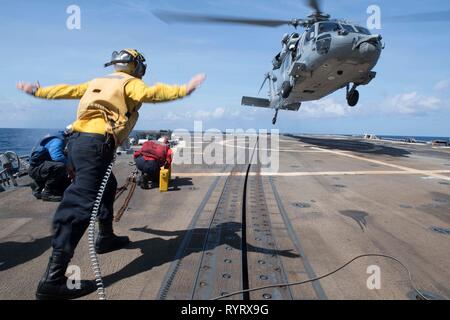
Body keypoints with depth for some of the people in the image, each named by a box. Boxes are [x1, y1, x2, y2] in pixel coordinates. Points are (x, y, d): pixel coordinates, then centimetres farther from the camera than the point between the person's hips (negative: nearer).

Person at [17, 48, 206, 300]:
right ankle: (53, 279, -18)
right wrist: (183, 90, -23)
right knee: (81, 204, -15)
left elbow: (68, 90, 30)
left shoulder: (99, 81, 26)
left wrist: (38, 91, 43)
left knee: (107, 187, 27)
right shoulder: (130, 83, 5)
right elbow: (150, 93, -16)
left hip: (78, 140, 9)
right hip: (96, 144, -9)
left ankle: (106, 238, 39)